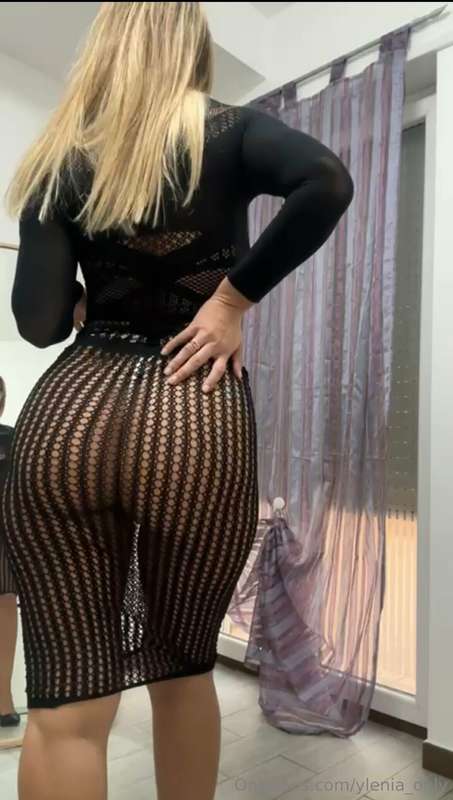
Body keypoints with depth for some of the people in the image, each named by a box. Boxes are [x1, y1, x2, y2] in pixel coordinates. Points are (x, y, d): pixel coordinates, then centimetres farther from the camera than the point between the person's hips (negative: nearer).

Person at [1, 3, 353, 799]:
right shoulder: (228, 131, 5)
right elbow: (327, 183, -15)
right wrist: (235, 294, -7)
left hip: (70, 407, 2)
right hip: (197, 418, -1)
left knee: (64, 693, 10)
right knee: (183, 668, 20)